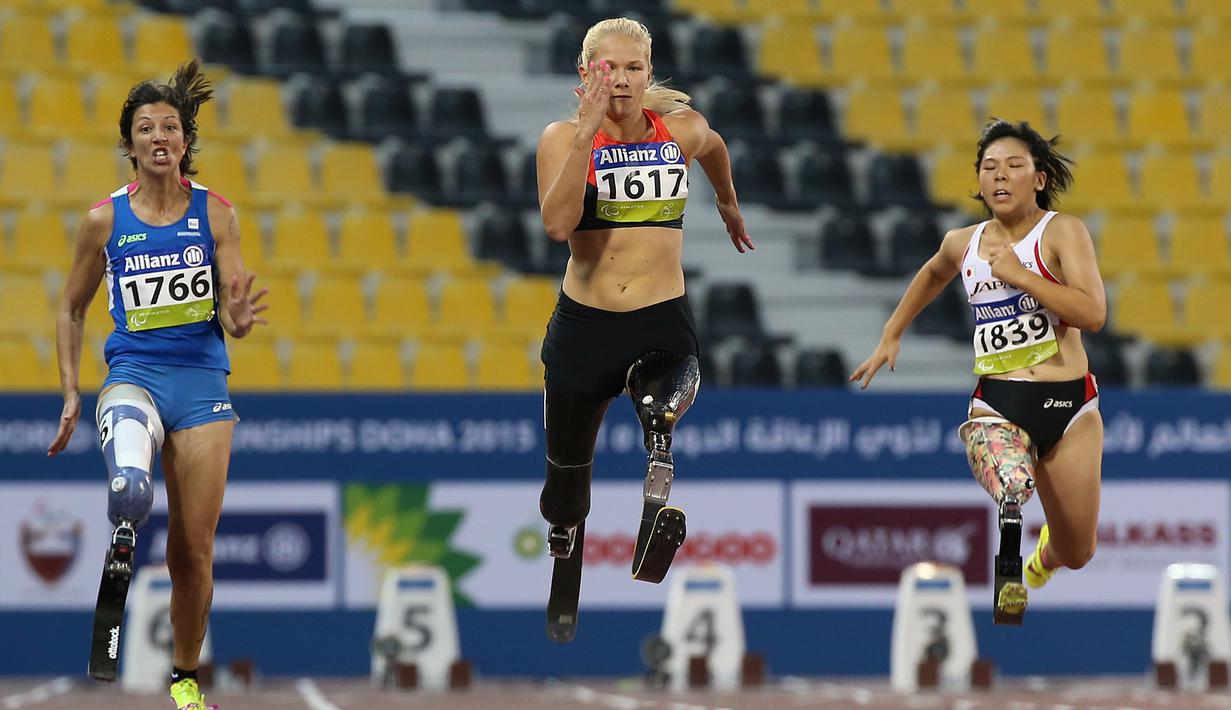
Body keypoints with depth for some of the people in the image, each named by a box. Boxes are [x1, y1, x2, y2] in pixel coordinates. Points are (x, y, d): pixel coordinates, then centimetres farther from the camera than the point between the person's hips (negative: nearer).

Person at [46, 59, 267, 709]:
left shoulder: (215, 213, 3)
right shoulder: (105, 219, 3)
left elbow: (231, 320, 3)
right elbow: (72, 308, 14)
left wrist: (238, 316, -21)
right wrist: (71, 393, 7)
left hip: (202, 382, 1)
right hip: (133, 375, -1)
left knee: (192, 556, 3)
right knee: (131, 492, -41)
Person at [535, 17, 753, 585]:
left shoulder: (682, 129, 1)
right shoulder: (563, 138, -6)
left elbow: (714, 148, 27)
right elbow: (557, 223, -24)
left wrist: (728, 206, 42)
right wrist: (587, 132, -27)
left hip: (663, 326, -1)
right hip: (584, 325, 1)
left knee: (662, 412, -37)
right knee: (567, 469, 17)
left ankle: (659, 496, -60)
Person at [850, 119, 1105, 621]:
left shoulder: (1061, 231, -4)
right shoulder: (964, 244, 10)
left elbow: (1094, 313, -18)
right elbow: (933, 274, 36)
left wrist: (1019, 275, -20)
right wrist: (891, 336, 35)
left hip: (1068, 406, -1)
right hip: (996, 404, 1)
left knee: (1076, 556, 11)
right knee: (1011, 490, -41)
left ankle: (1044, 554, 45)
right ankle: (1008, 579, -25)